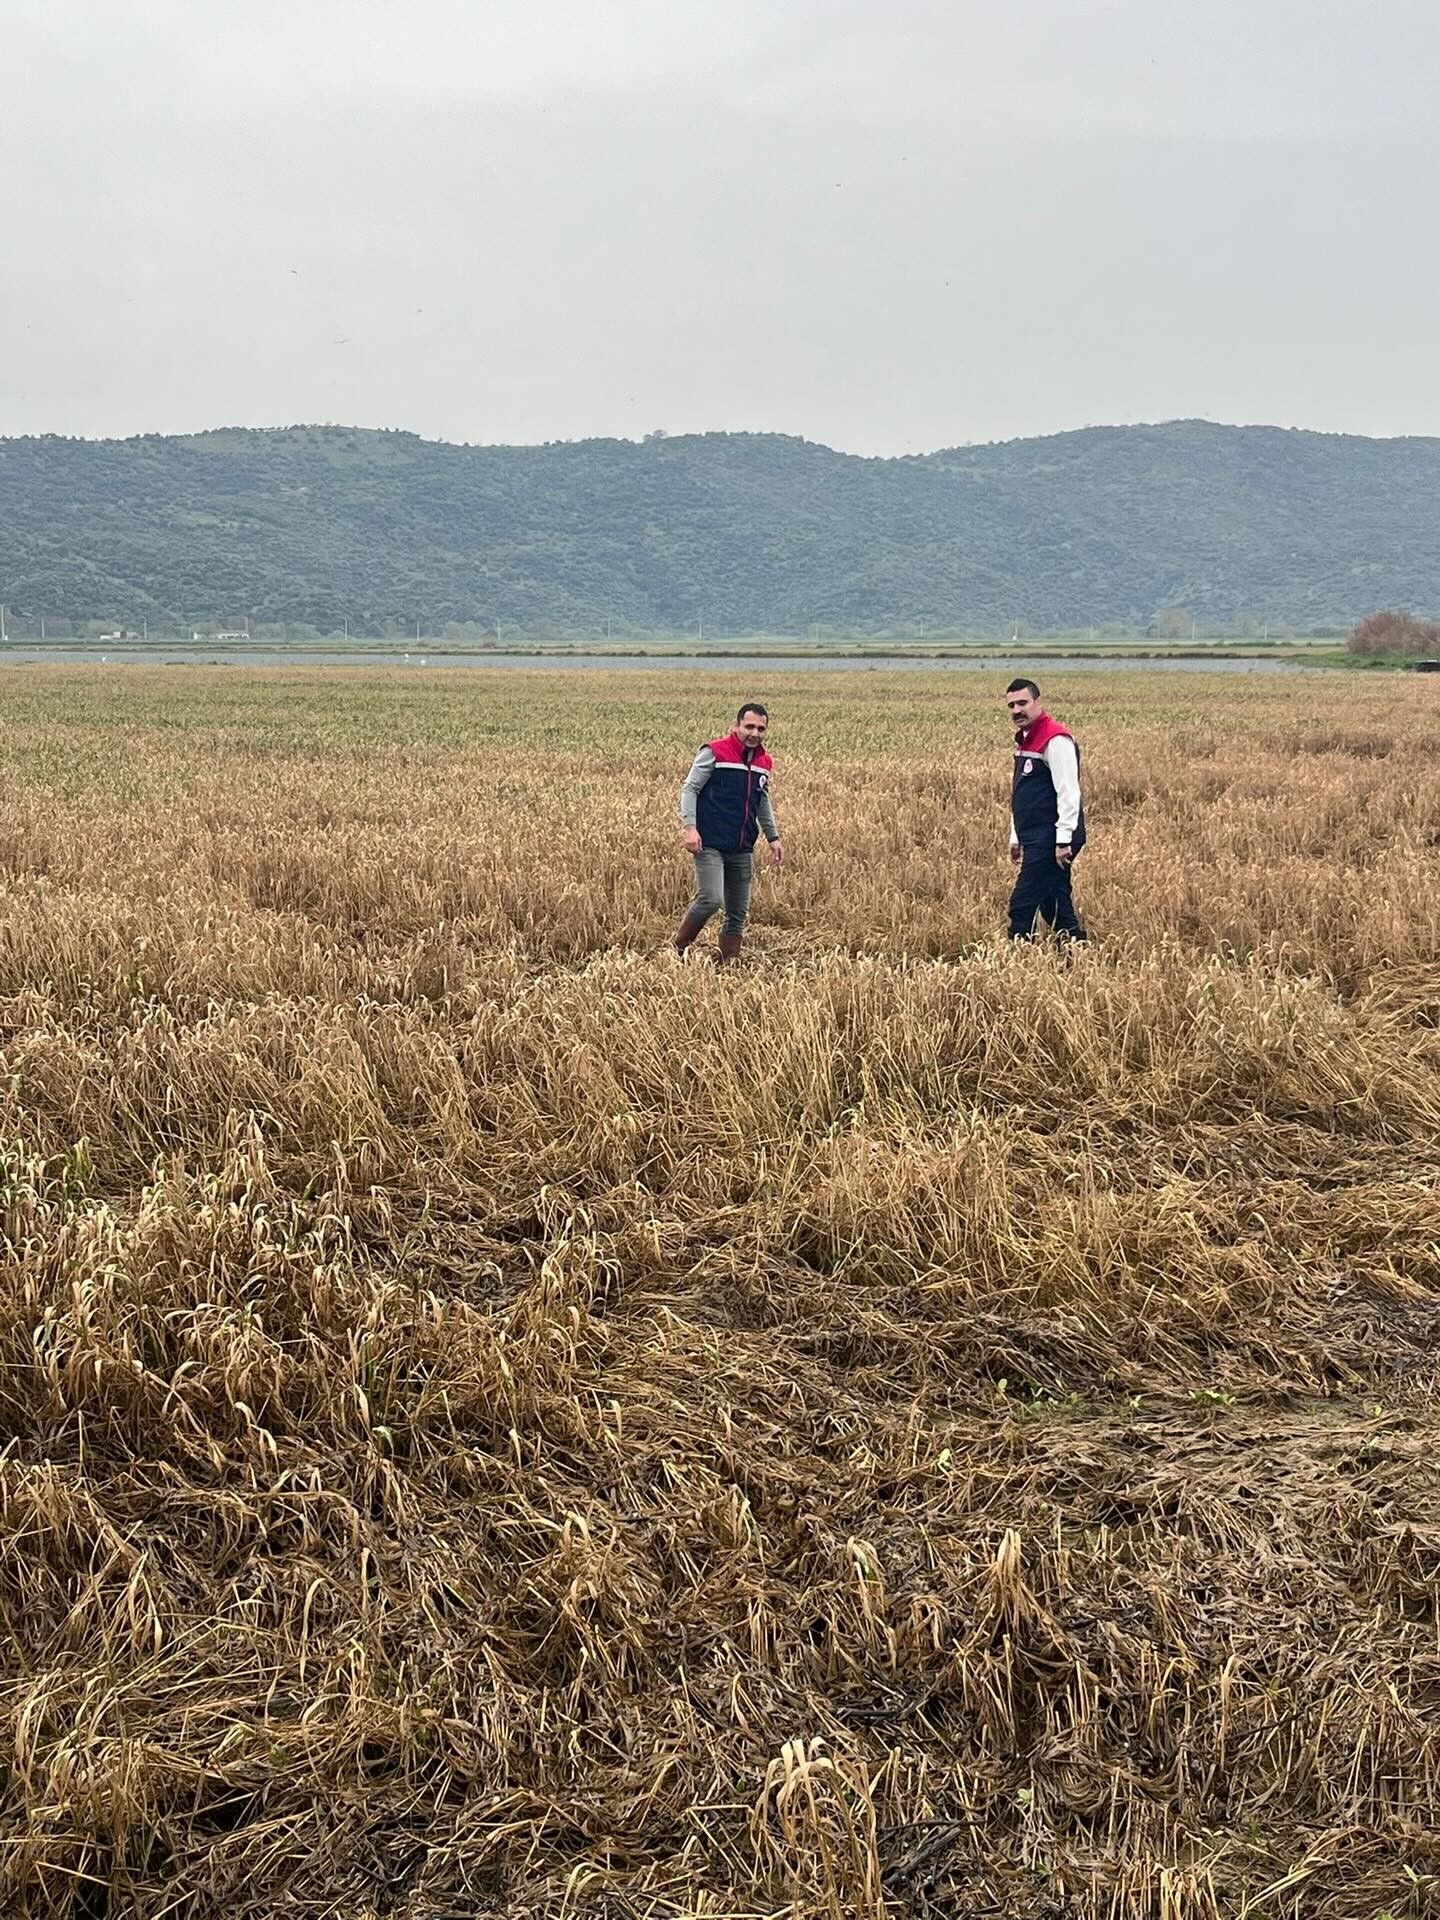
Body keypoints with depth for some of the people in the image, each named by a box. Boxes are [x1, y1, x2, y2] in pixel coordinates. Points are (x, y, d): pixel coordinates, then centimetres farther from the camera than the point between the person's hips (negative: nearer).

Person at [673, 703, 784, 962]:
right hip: (711, 845, -6)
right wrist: (689, 827, -17)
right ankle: (677, 949, 1)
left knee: (738, 914, 7)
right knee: (710, 899, -20)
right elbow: (690, 789, -6)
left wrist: (773, 837, 24)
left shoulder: (764, 763, 12)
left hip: (742, 850, 7)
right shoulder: (714, 753, -7)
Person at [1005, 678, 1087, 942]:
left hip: (1050, 841, -10)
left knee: (1022, 907, -11)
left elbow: (1069, 793, -20)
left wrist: (1064, 841, -23)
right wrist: (1016, 838, 24)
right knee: (1055, 909, 12)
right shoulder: (1025, 740, 17)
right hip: (1035, 840, 10)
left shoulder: (1056, 740, -14)